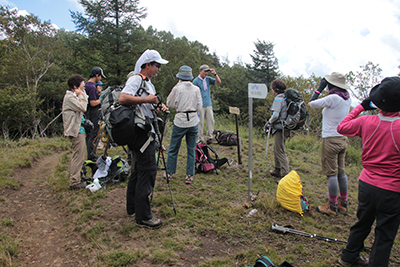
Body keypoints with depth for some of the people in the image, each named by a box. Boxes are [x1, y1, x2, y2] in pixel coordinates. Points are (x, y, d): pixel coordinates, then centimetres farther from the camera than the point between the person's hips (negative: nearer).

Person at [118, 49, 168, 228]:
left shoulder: (149, 84, 21)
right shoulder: (136, 80, -11)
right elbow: (122, 99, -27)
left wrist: (158, 108, 8)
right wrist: (146, 99, -22)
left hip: (146, 133, 11)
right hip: (141, 133, -11)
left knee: (139, 170, 17)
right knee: (147, 170, -9)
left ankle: (132, 208, 31)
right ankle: (143, 217, 0)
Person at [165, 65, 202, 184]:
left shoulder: (177, 89, -7)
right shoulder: (196, 89, 1)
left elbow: (169, 103, 4)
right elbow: (199, 107, 5)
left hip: (180, 122, -2)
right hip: (193, 122, 3)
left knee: (173, 149, 11)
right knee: (191, 150, 9)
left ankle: (169, 173, 21)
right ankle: (189, 176, 12)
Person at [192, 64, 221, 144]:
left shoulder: (208, 79, 8)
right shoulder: (196, 81, -7)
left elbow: (219, 82, 6)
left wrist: (215, 74, -8)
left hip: (208, 105, 6)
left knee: (211, 121, 6)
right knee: (200, 123, -1)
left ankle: (209, 138, 16)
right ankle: (200, 140, 8)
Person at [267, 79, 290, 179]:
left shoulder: (278, 99, -15)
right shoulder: (285, 98, 13)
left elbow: (275, 115, -24)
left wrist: (270, 121, -6)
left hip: (280, 129, -10)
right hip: (284, 128, 10)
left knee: (280, 152, -6)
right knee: (276, 150, 20)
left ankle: (285, 174, -5)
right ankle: (278, 170, 31)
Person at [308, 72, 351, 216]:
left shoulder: (333, 98, -17)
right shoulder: (347, 99, 5)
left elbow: (312, 104, -9)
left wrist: (311, 103, 15)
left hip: (331, 140, -8)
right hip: (343, 139, 8)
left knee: (332, 173, -2)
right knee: (341, 172, 14)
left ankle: (332, 207, 6)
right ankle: (343, 204, 24)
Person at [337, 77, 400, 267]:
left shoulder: (366, 121, -9)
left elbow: (341, 127, 10)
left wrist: (360, 107, 16)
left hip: (366, 184, 5)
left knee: (362, 223, 24)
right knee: (385, 235, 12)